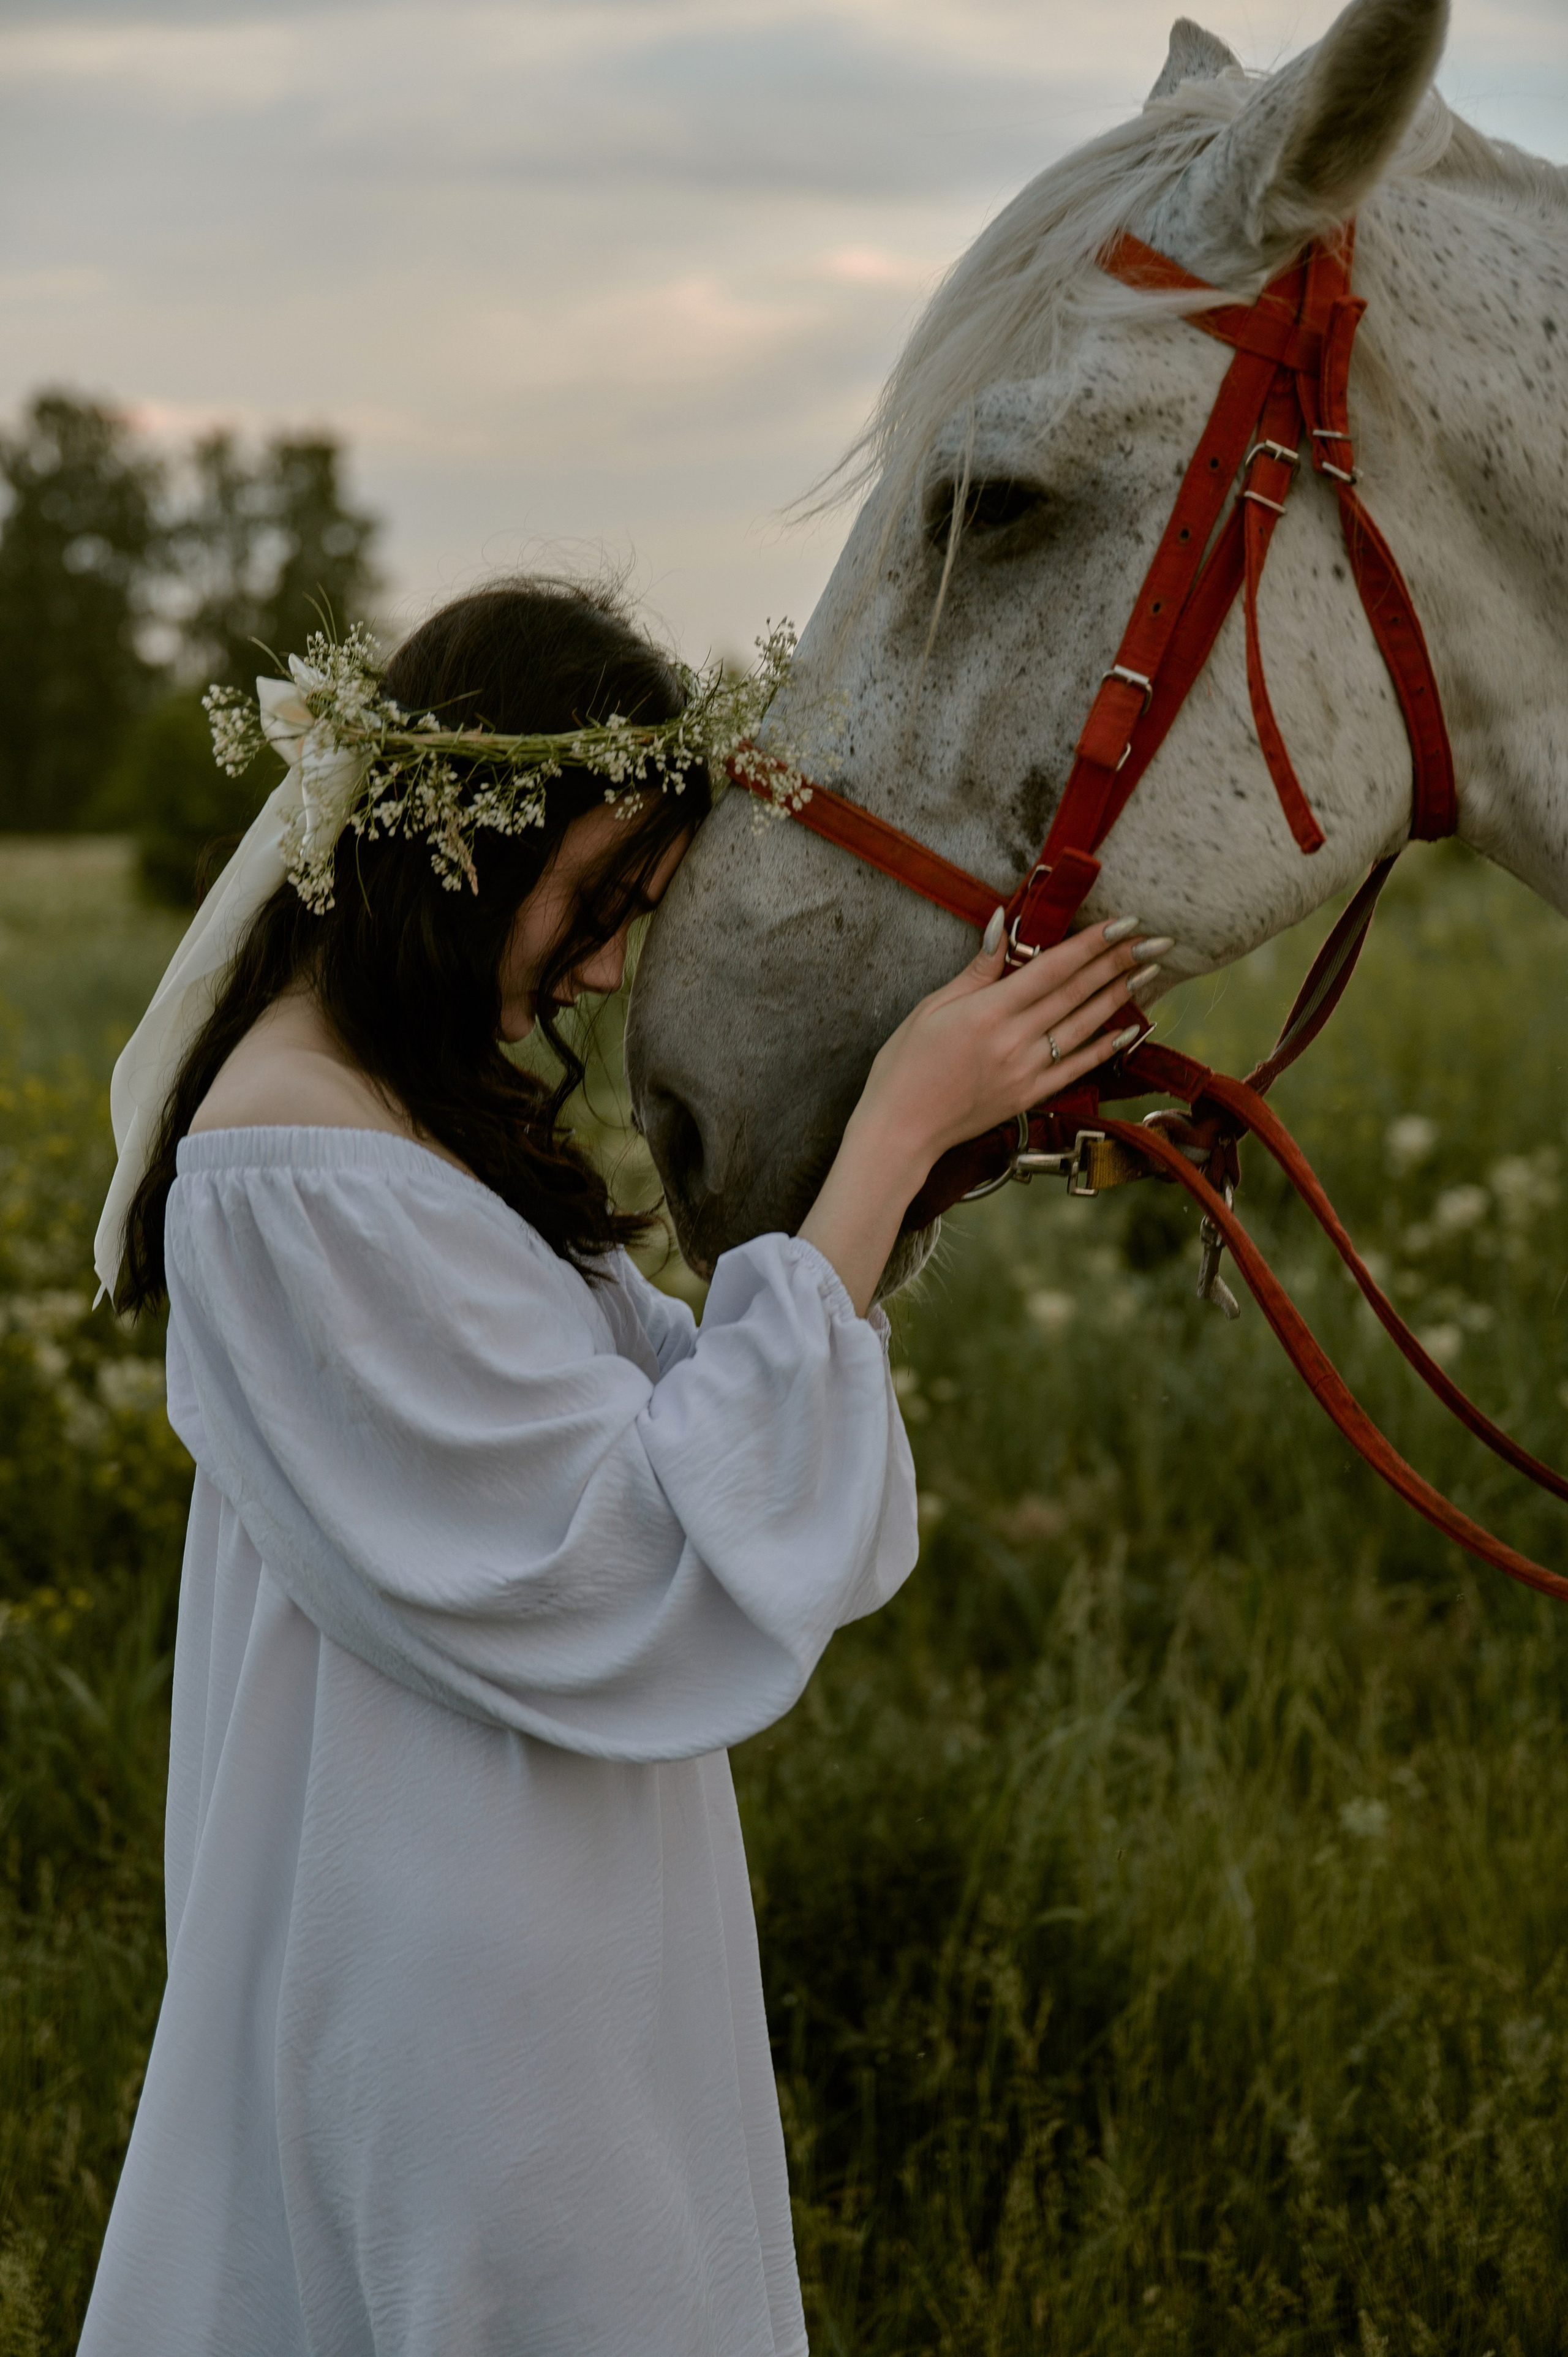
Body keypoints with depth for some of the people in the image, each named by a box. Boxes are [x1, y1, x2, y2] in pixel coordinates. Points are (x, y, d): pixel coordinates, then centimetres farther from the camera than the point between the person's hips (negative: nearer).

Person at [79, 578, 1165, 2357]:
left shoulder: (407, 1114, 8)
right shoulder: (301, 1175, -24)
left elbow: (656, 1398, 8)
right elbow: (657, 1545, -24)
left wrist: (917, 1158, -2)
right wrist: (895, 1133, -22)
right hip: (464, 1990, -10)